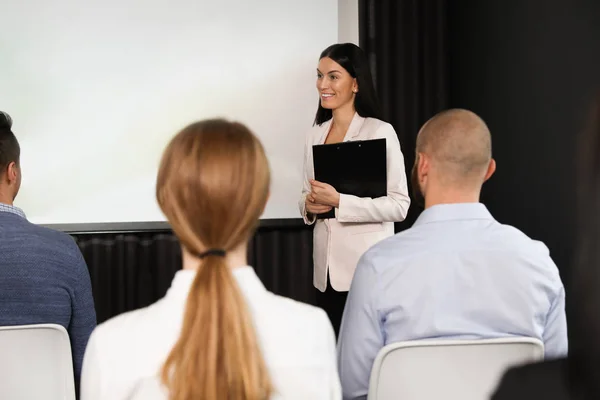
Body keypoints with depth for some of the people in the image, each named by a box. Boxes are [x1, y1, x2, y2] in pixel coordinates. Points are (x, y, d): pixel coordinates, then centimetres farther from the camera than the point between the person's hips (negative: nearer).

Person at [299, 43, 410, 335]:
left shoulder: (380, 132, -9)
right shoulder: (315, 134, 10)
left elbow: (399, 205, -14)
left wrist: (339, 201, -20)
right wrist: (309, 206, -2)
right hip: (326, 271, 6)